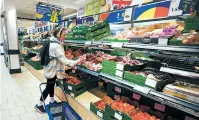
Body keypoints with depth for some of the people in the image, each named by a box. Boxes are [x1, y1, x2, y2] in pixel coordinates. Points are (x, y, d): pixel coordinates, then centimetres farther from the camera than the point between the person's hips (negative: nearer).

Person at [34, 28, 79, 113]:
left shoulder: (53, 42, 6)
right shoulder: (57, 46, -26)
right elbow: (63, 59, -29)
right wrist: (75, 62, -30)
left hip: (51, 68, 10)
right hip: (52, 69, -10)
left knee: (51, 85, 21)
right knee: (49, 87, 6)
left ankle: (52, 101, 39)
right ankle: (39, 105, 24)